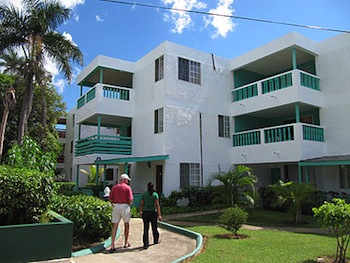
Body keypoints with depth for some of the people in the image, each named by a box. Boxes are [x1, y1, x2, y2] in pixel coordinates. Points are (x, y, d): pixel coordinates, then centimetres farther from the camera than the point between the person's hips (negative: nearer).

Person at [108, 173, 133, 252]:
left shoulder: (114, 187, 7)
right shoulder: (128, 187, -4)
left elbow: (109, 198, 4)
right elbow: (130, 199, -11)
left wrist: (114, 204, 15)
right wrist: (129, 204, 7)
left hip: (116, 206, 3)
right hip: (125, 206, -3)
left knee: (115, 226, 4)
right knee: (126, 225, 15)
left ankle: (113, 245, -2)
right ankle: (126, 243, 26)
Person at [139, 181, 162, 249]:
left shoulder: (144, 194, 2)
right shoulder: (155, 194, -6)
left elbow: (141, 204, 3)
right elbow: (157, 205, -13)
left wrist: (140, 212, 18)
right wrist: (159, 215, -13)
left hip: (145, 213, 2)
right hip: (153, 213, -1)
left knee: (145, 229, 3)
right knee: (154, 228, 16)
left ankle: (146, 244, -2)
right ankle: (156, 240, 36)